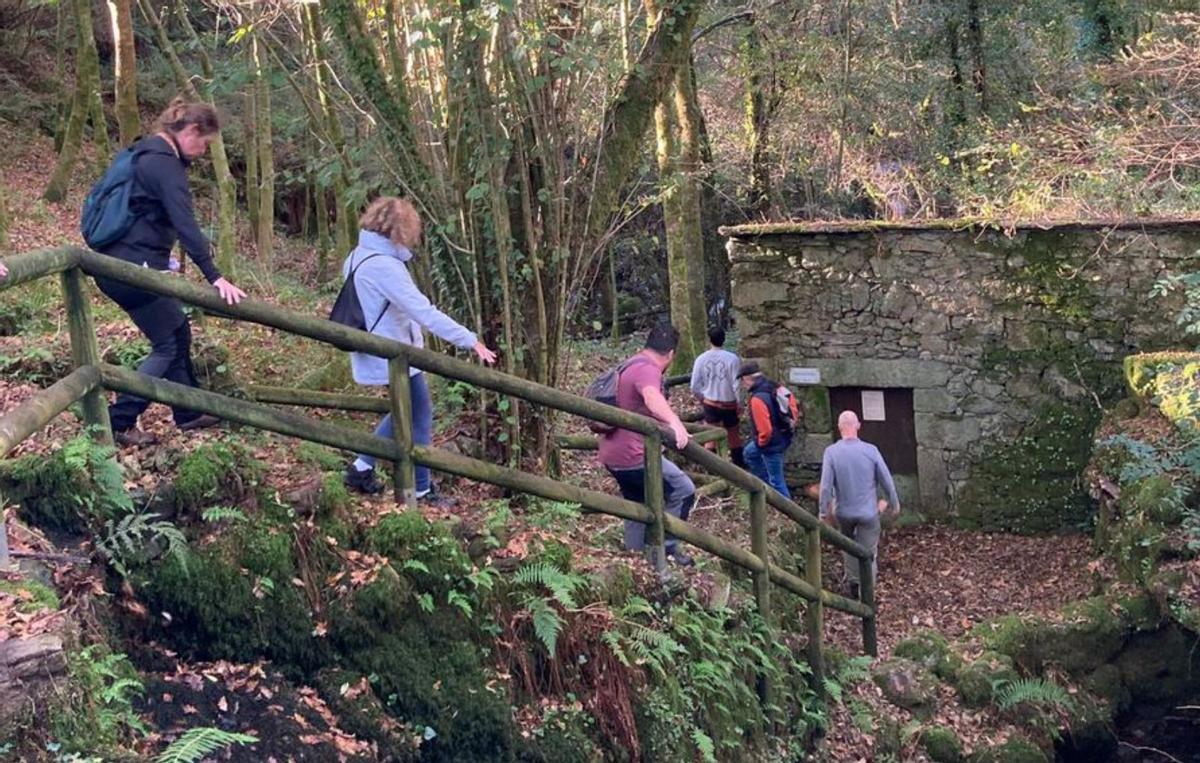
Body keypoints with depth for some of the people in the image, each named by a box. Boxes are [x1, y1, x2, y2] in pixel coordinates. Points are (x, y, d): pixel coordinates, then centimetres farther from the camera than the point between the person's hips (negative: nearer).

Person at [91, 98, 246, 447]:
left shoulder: (146, 153, 14)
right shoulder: (165, 164, -17)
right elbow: (185, 225, -27)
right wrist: (214, 277, -31)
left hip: (116, 263, 10)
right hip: (134, 269, -10)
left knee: (178, 331, 18)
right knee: (167, 344, 1)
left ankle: (188, 413, 28)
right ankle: (118, 424, 3)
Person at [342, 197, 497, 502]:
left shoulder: (357, 257, 5)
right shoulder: (384, 267, -26)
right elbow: (423, 311, -30)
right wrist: (469, 339, -30)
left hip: (378, 354, 9)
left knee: (406, 413, 24)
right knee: (419, 420, 5)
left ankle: (361, 468, 28)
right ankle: (420, 492, 15)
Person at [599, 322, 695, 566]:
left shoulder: (630, 365, 17)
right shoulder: (647, 370, -16)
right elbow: (652, 397, -40)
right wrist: (674, 422, -55)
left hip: (613, 455, 10)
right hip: (634, 455, -10)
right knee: (683, 490, -5)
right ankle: (666, 546, -2)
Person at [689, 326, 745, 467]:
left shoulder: (701, 359, -7)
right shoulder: (731, 358, -15)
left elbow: (695, 386, -3)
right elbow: (736, 384, -12)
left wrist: (701, 399, 15)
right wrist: (739, 403, 2)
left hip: (710, 403, 1)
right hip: (729, 403, -1)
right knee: (734, 434, 16)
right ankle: (739, 463, 28)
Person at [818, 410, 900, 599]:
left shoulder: (831, 452, -14)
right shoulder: (870, 450, -13)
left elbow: (826, 485, -14)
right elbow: (886, 480, -5)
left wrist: (825, 511, -2)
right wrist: (894, 502, 11)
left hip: (844, 512, 1)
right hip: (868, 511, -1)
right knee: (868, 553, 9)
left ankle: (854, 585, 34)